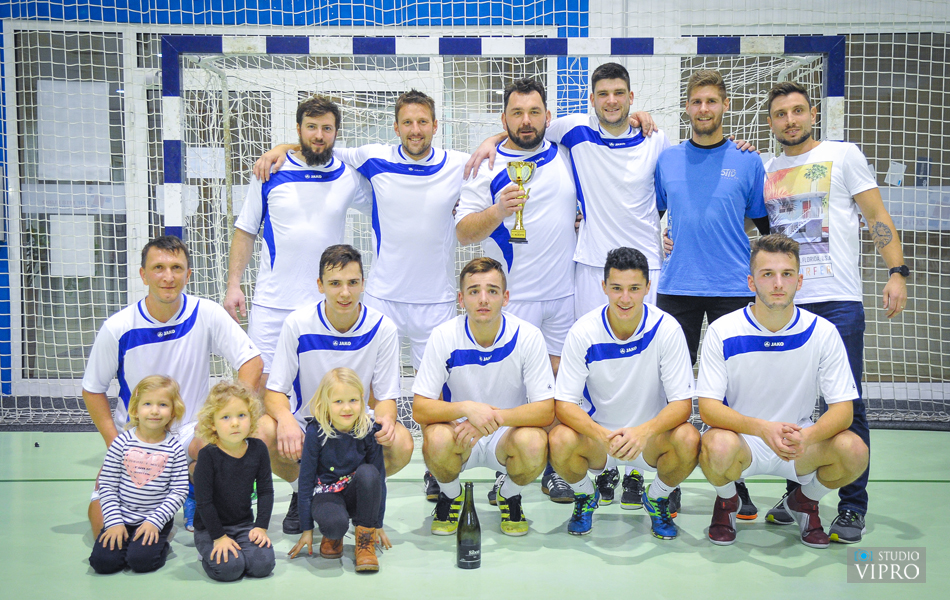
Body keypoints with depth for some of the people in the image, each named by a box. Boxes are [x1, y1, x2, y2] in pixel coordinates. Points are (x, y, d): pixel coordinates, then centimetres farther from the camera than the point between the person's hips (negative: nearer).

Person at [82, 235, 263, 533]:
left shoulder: (206, 314, -11)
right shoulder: (117, 329, -11)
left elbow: (252, 361, -8)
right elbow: (93, 390, 0)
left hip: (191, 431, 1)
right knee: (102, 520, -20)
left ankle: (196, 497, 3)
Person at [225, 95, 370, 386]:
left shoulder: (349, 176, 5)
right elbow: (245, 232, 6)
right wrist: (233, 284, -2)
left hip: (328, 305, 1)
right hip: (271, 303, -1)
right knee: (261, 382, -2)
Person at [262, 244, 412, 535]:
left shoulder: (382, 328, -11)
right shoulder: (298, 323, -12)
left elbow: (386, 397, -5)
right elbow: (275, 391, -9)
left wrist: (385, 418, -31)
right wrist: (285, 417, -33)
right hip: (306, 426, 0)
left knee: (401, 444, -30)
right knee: (264, 433, -31)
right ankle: (301, 492, 4)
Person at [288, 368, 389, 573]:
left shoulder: (368, 431, -11)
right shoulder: (316, 433, -15)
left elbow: (379, 477, -2)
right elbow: (306, 479, -8)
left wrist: (378, 524, 1)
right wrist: (307, 529, -5)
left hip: (358, 495, 2)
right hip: (326, 493, -2)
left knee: (368, 472, -32)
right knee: (335, 523, -36)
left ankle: (365, 539, -14)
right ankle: (332, 536, 5)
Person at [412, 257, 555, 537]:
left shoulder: (527, 336, -15)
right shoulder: (444, 336, -15)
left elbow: (546, 410, -16)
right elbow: (420, 409, -16)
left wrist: (495, 416, -33)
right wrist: (466, 408, -35)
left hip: (508, 433, 0)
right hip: (459, 432, 0)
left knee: (534, 444, -33)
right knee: (437, 438, -33)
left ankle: (510, 496, 3)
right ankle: (450, 495, 3)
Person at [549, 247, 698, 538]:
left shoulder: (666, 329, -15)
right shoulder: (583, 332, -14)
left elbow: (682, 403, -15)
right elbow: (564, 403, -15)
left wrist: (644, 431, -36)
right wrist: (603, 436, -35)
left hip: (650, 437, 0)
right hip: (596, 438, 0)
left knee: (688, 440, -31)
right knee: (559, 441, -31)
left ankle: (656, 498, 4)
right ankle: (584, 497, 5)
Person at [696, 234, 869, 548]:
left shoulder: (822, 332, -8)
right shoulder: (722, 332, -12)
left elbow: (842, 409, -10)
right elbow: (708, 407, -16)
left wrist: (806, 436, -33)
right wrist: (761, 427, -35)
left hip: (801, 442, 2)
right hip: (741, 438, -2)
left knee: (854, 451, -27)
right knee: (718, 447, -36)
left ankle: (804, 501, 8)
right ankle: (727, 501, 3)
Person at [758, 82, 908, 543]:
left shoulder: (843, 155, 5)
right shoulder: (765, 170, 15)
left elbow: (876, 216, 1)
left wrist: (897, 271, -11)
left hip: (837, 302, -4)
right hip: (782, 304, 4)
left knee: (847, 404, -3)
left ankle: (852, 506, 7)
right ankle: (798, 495, 20)